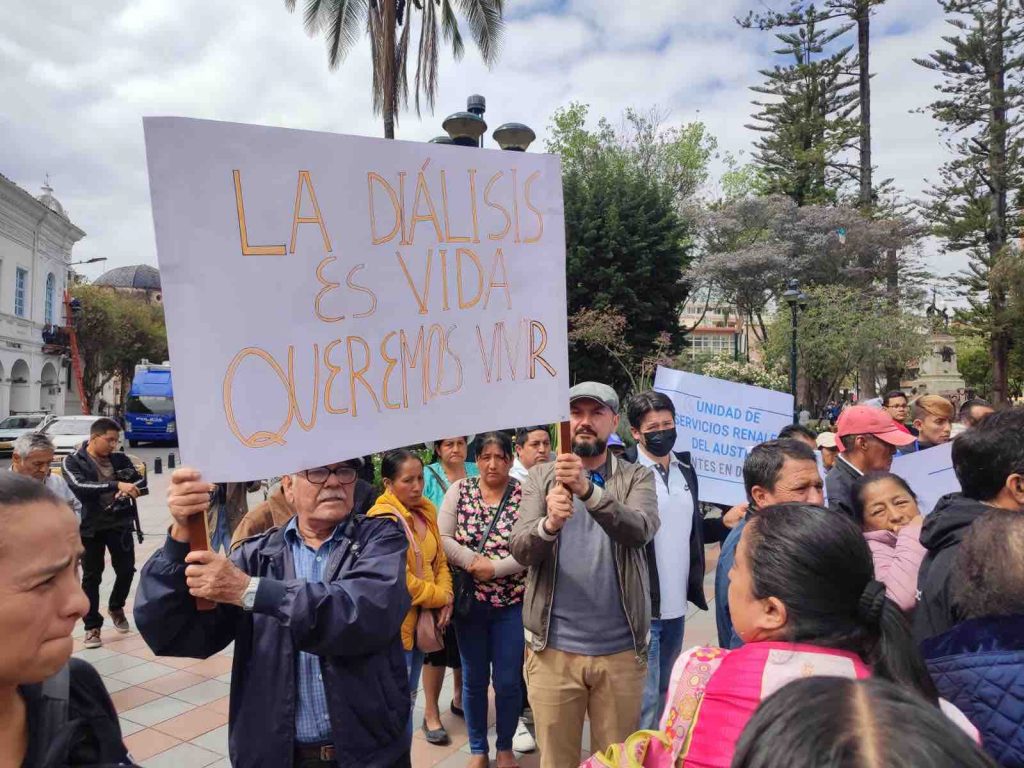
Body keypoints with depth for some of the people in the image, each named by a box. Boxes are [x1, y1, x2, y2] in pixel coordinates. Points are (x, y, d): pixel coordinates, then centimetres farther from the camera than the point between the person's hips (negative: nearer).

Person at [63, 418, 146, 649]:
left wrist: (129, 490, -20)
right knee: (91, 576, 5)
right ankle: (92, 626, 18)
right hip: (90, 527, -3)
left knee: (127, 570, 6)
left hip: (120, 524, 3)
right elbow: (80, 487, -23)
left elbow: (142, 483, 3)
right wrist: (116, 485, -34)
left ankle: (116, 608, 33)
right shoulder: (73, 461, -6)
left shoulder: (120, 459, 5)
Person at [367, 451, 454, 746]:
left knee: (409, 695, 20)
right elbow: (400, 581, -23)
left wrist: (446, 596, -5)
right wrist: (441, 597, -11)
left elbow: (439, 560, 12)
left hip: (422, 619, 8)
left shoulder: (426, 511, 6)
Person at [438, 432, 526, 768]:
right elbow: (443, 538, -5)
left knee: (508, 681, 8)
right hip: (469, 601, 2)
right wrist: (473, 562, -18)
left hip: (512, 603, -1)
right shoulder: (459, 490, -1)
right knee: (474, 679, 14)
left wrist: (495, 568, -21)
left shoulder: (524, 495, -7)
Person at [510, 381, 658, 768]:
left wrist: (588, 489, -36)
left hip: (621, 649, 0)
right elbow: (520, 550, -9)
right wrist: (549, 523, -31)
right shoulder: (540, 477, 2)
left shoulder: (637, 477, 0)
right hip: (553, 648, 1)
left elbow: (640, 530, -20)